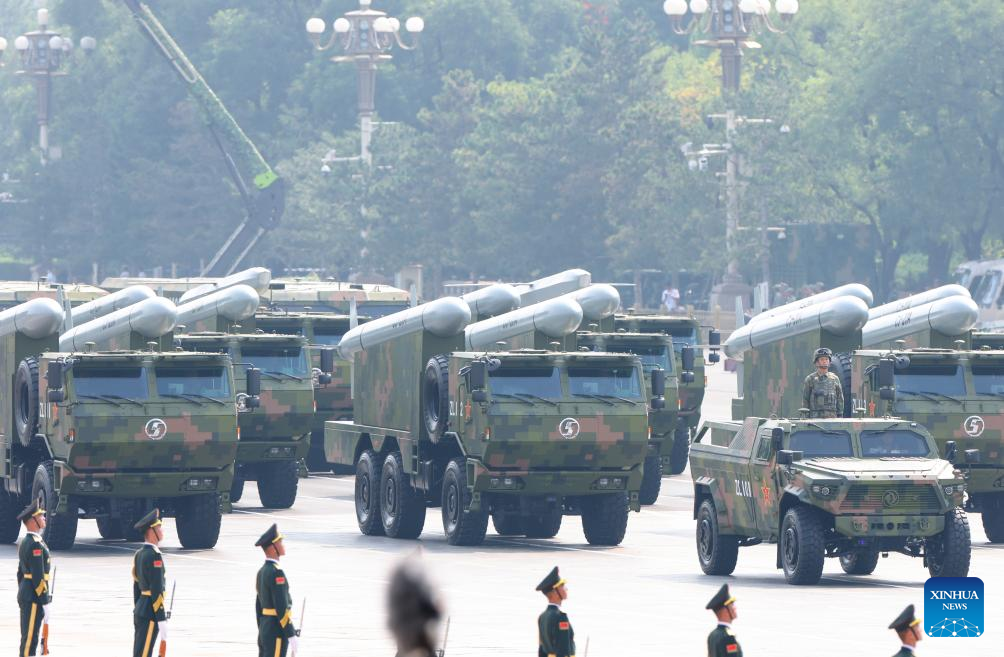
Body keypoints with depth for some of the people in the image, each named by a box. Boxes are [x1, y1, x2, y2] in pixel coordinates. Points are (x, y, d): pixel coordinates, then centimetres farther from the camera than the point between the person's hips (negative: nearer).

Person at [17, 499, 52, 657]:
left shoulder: (25, 542, 14)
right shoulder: (35, 544, -17)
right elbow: (38, 576, -20)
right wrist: (44, 603, -18)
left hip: (25, 596, 10)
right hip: (34, 598, -10)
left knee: (28, 639, 13)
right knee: (29, 640, -8)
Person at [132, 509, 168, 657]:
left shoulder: (139, 554, 12)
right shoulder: (154, 556, -17)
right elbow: (156, 591, -20)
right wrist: (162, 621, -18)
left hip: (140, 611, 10)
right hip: (150, 614, -10)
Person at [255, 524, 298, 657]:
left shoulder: (262, 572, 12)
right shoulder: (276, 573, -18)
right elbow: (282, 607, -21)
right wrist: (291, 635, -18)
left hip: (265, 631, 10)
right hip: (277, 632, -10)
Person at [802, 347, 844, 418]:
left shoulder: (835, 379, 10)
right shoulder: (810, 379, 4)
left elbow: (840, 399, 12)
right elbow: (805, 401, 4)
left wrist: (840, 418, 5)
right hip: (815, 417, -2)